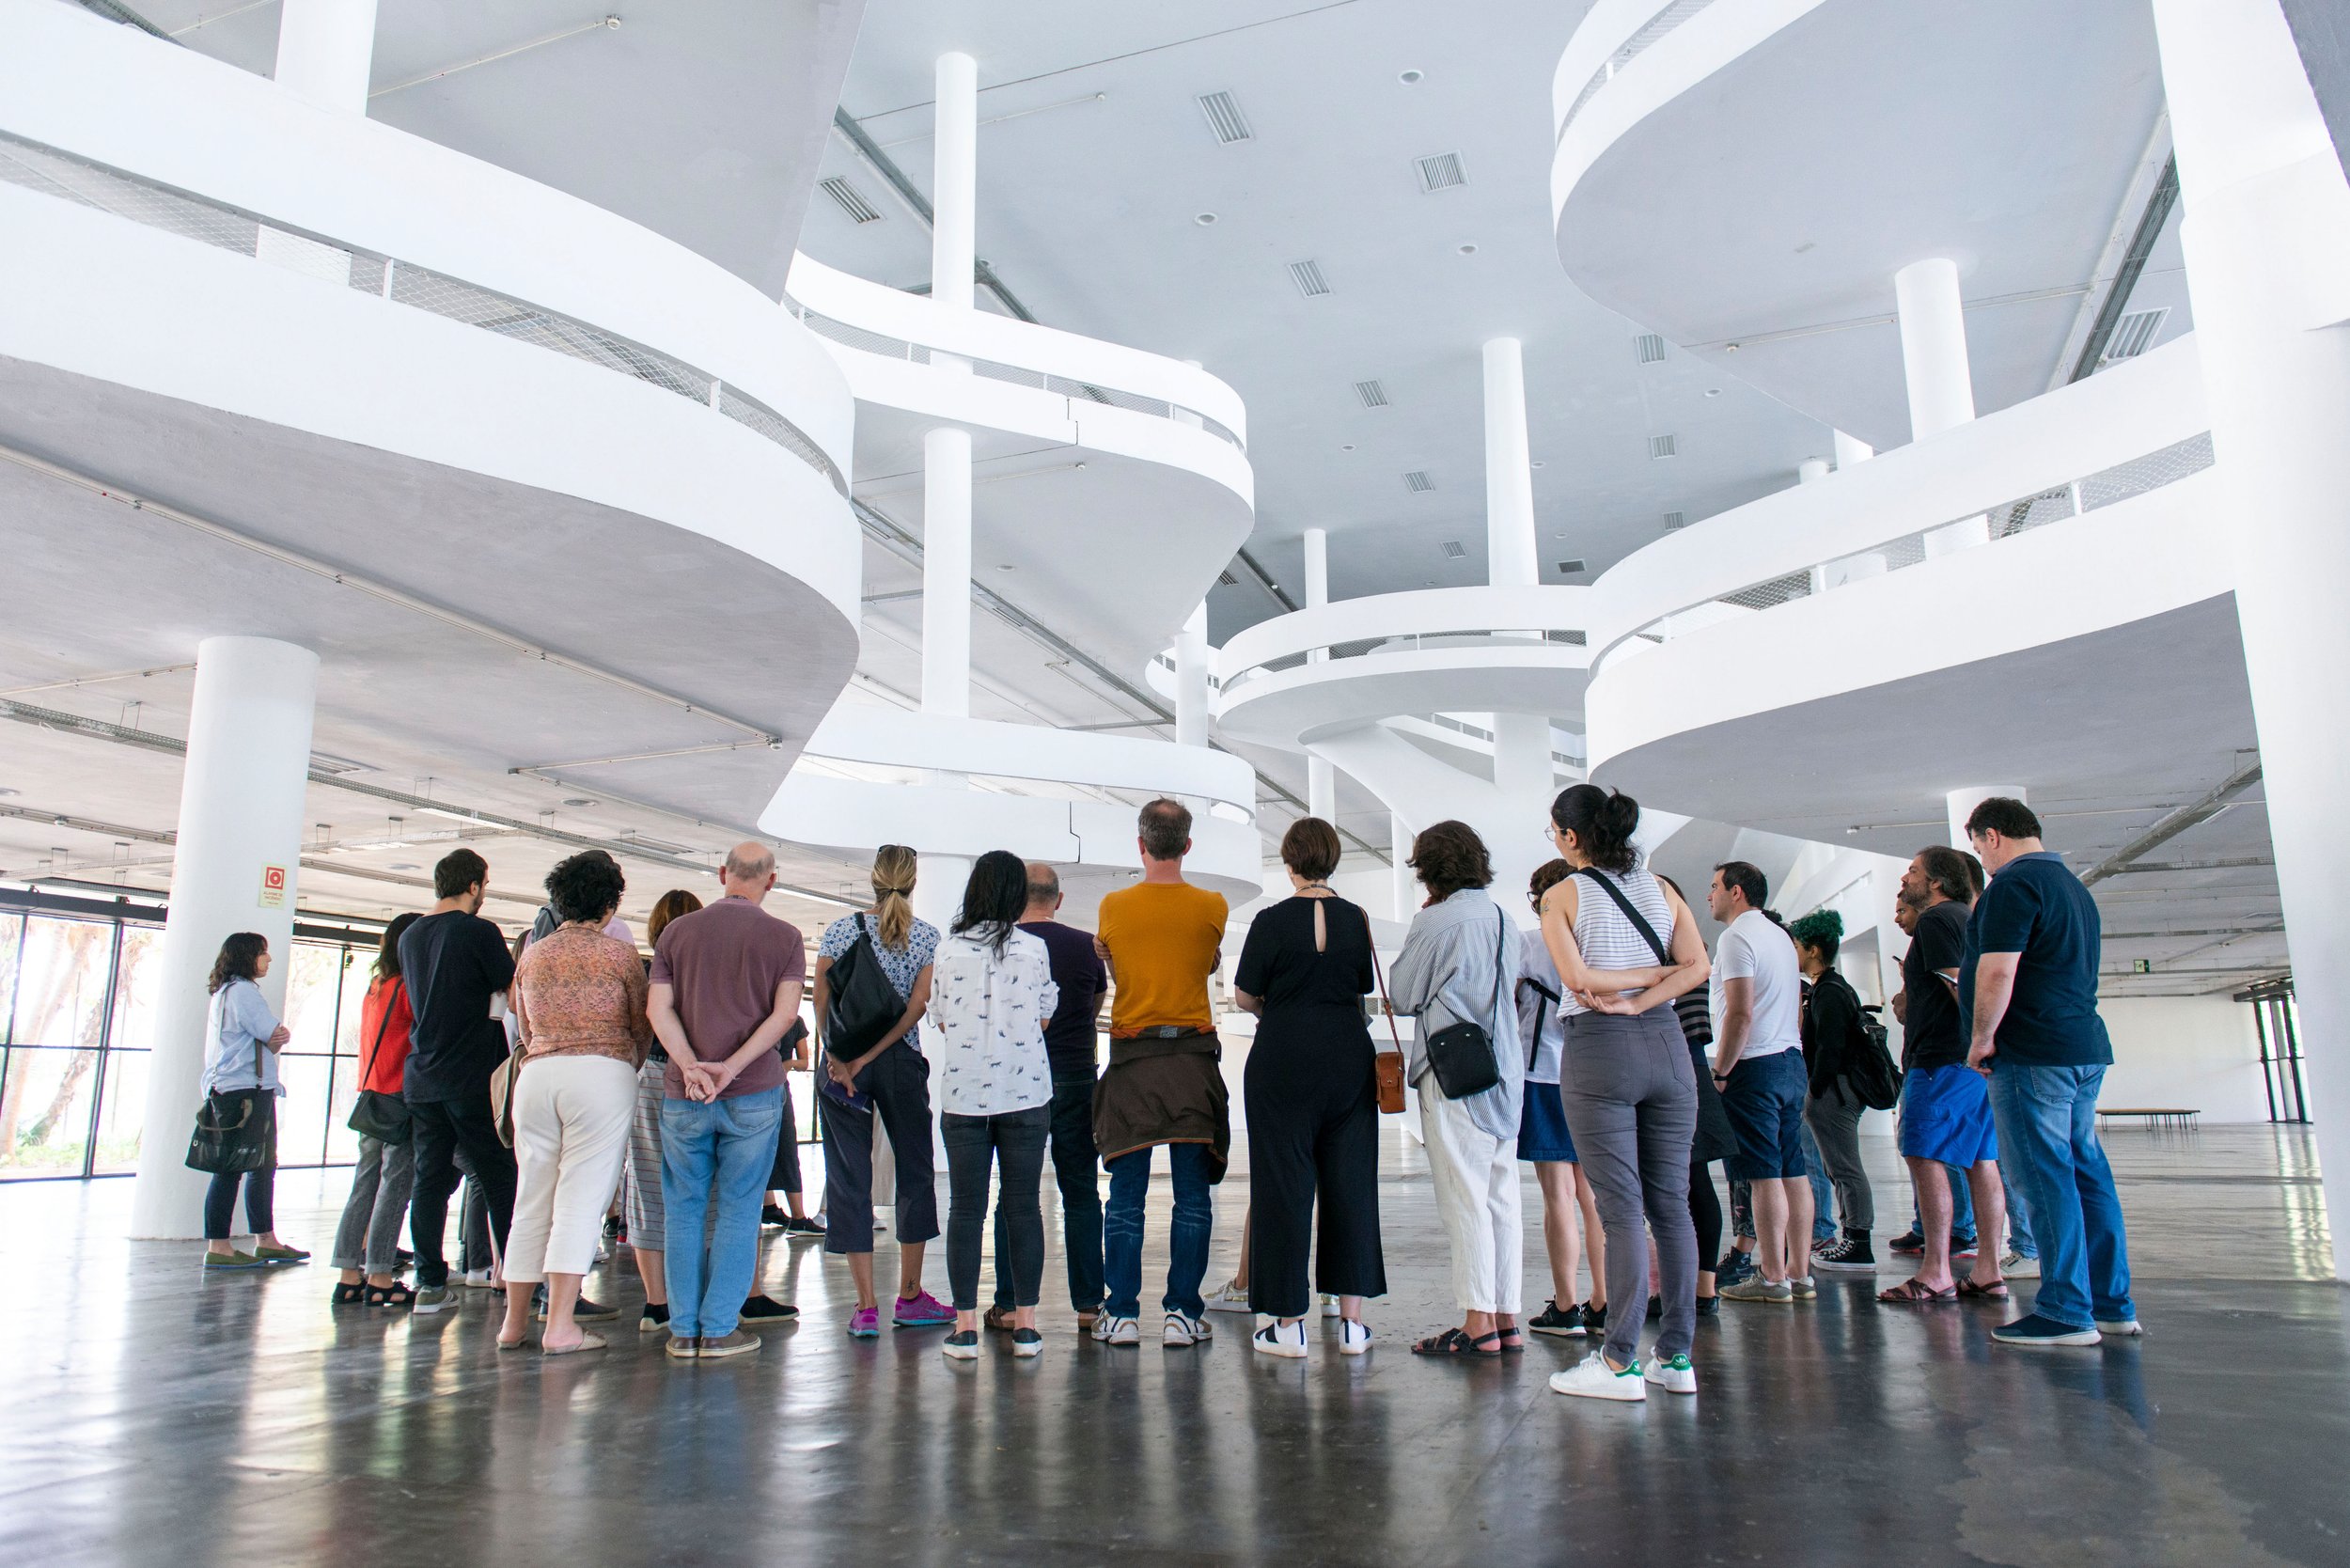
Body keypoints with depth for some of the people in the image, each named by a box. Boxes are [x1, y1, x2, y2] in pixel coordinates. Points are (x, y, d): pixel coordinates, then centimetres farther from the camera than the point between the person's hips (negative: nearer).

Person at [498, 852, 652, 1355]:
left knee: (532, 1200, 12)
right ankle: (560, 1326, -5)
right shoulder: (619, 952, -1)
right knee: (582, 1199, -4)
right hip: (603, 1072, -5)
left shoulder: (532, 955, 12)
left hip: (537, 1074, 5)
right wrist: (629, 1067, 25)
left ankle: (515, 1321, 17)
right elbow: (641, 1027, 6)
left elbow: (524, 1031, 21)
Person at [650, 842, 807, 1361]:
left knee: (684, 1208, 11)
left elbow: (658, 1007, -4)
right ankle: (720, 1329, 7)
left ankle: (684, 1329, 14)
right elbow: (785, 1013, -11)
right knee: (737, 1209, 6)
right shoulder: (784, 938, 1)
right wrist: (731, 1068, -14)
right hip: (755, 1094, -1)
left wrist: (691, 1066, -14)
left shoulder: (677, 931, 6)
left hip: (683, 1095, 2)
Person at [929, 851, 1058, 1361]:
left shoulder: (948, 950, 0)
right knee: (1023, 1205, 6)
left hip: (962, 1093, 1)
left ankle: (965, 1326, 7)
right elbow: (1043, 1016, 4)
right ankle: (1025, 1324, 11)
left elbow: (940, 1021, 8)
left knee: (966, 1208, 6)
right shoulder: (1033, 947, -3)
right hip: (1025, 1090, 0)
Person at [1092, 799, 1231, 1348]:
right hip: (1193, 1056, 0)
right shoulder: (1212, 907, -2)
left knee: (1126, 1196, 6)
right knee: (1192, 1196, 6)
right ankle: (1182, 1312, 8)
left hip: (1131, 1058, 0)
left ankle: (1121, 1313, 9)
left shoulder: (1114, 906, -2)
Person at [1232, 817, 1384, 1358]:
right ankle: (1351, 1321, 13)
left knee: (1284, 1183, 3)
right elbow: (1366, 988, 12)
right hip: (1349, 1058, 4)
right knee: (1349, 1182, 9)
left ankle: (1289, 1323, 7)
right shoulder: (1356, 919, 2)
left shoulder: (1272, 920, -8)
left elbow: (1244, 996, -3)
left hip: (1283, 1061, -3)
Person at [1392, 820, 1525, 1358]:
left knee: (1464, 1198, -4)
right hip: (1505, 1071, 7)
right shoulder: (1501, 919, 10)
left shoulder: (1434, 921, -10)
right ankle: (1506, 1318, 15)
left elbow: (1402, 996, -2)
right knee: (1501, 1198, 10)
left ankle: (1477, 1324, -2)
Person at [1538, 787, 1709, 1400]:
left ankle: (1620, 1362, 0)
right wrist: (1639, 1002, -5)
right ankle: (1676, 1355, 12)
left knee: (1621, 1208, -4)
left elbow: (1576, 977, -13)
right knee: (1672, 1202, 7)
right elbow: (1696, 966, 0)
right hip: (1665, 1044, 5)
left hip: (1598, 1050, -5)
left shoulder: (1561, 895, -2)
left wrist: (1639, 976, 0)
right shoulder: (1660, 888, 11)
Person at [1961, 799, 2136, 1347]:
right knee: (2088, 1174, 12)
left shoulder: (2014, 883, -12)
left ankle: (2066, 1312, -4)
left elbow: (1997, 972, -20)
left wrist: (1982, 1039, -11)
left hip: (2032, 1054, -10)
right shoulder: (2074, 886, 20)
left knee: (2046, 1180, -7)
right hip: (2086, 1048, 10)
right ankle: (2112, 1304, 17)